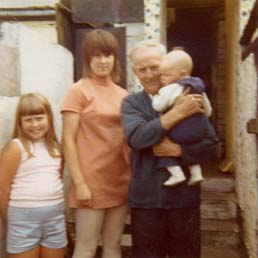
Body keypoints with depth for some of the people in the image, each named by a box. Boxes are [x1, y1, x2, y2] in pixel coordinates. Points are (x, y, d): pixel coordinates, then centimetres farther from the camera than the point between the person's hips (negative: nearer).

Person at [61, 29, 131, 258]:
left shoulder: (122, 94, 11)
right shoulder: (78, 91, -5)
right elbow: (68, 140, -9)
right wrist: (80, 183, -14)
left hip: (120, 181, 5)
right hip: (92, 181, -5)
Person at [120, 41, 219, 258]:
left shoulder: (190, 100, 0)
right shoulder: (131, 103, 1)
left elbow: (211, 145, -4)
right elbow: (136, 138, -18)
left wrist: (177, 150, -20)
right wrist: (178, 113, -22)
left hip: (185, 196, 0)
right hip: (146, 198, 0)